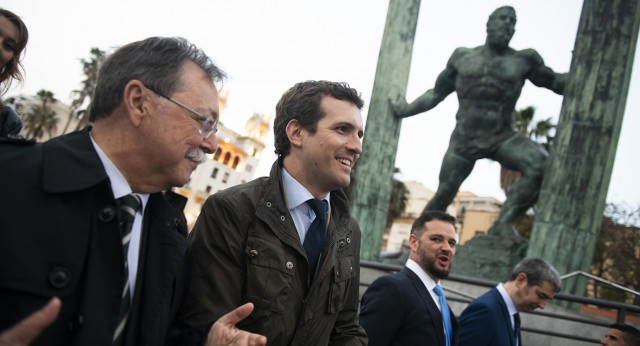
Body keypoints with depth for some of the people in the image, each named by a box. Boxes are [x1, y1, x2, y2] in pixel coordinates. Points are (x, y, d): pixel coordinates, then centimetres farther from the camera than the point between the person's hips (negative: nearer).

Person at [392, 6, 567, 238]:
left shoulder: (523, 60, 5)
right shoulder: (462, 57, 8)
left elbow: (557, 83, 9)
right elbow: (436, 94, 15)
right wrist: (406, 110, 6)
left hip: (501, 139, -1)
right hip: (464, 140, 1)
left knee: (542, 166, -29)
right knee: (443, 195, 3)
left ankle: (503, 223, -21)